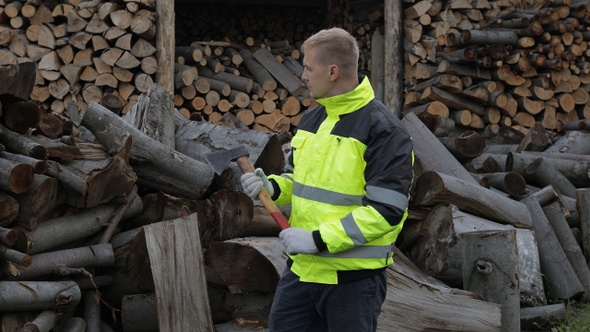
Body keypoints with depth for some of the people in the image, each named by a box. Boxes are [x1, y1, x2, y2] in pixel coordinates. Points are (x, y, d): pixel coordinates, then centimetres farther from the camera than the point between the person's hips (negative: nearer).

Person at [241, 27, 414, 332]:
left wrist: (318, 240, -23)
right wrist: (271, 187, -1)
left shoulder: (383, 130, -15)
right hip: (301, 269, 7)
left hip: (354, 279, -7)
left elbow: (386, 210, -21)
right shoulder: (311, 120, 10)